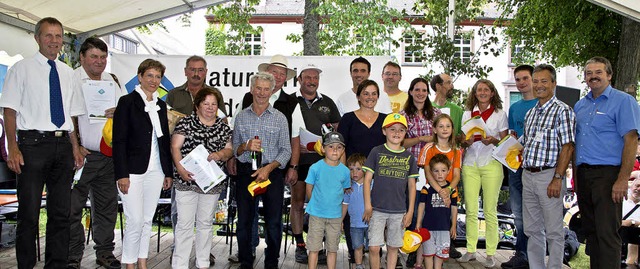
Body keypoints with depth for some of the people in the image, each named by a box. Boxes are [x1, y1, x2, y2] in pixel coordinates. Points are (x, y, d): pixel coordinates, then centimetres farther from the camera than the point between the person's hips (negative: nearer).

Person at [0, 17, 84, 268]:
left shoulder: (67, 73, 14)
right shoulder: (21, 69, 1)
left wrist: (75, 148, 9)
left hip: (63, 146, 5)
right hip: (33, 144, -4)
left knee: (60, 212, 9)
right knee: (29, 212, 0)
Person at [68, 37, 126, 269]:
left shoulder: (112, 81, 14)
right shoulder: (71, 80, -1)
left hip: (109, 155, 5)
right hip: (80, 154, -5)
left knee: (107, 206, 11)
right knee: (73, 207, -1)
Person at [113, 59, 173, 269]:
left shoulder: (161, 105, 13)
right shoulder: (127, 102, -4)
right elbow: (119, 141, -9)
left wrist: (168, 172, 12)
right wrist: (122, 175, -15)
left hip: (155, 171, 6)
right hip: (133, 171, -5)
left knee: (147, 220, 11)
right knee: (135, 221, -5)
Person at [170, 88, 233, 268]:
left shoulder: (223, 127, 10)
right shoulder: (186, 123, 0)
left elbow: (229, 150, 9)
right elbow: (175, 147, -4)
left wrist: (220, 154, -13)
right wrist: (180, 169, -17)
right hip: (187, 180, -3)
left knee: (205, 223, 13)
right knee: (185, 223, -1)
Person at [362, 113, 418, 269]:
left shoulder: (409, 157, 6)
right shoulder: (376, 152, -1)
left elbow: (411, 185, 9)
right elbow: (367, 179, -1)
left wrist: (410, 211, 5)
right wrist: (367, 206, -7)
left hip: (399, 211, 2)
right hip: (377, 209, -2)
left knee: (393, 248, 11)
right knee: (374, 247, -3)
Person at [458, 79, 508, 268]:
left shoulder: (500, 114, 6)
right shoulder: (467, 114, 13)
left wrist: (493, 140, -14)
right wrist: (467, 141, -7)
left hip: (491, 164, -2)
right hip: (470, 164, 2)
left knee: (490, 211, -1)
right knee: (470, 210, 3)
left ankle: (491, 254, 6)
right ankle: (470, 250, 13)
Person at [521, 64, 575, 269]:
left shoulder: (562, 110, -6)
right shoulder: (530, 113, 17)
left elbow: (567, 147, -13)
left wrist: (557, 178, -19)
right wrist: (520, 153, 6)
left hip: (549, 175, -7)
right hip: (527, 175, 7)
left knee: (553, 232, 2)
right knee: (532, 229, 14)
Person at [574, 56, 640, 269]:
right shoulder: (580, 105, 16)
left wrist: (622, 179, -19)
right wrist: (576, 176, 13)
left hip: (607, 174, -7)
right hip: (583, 175, 7)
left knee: (607, 233, -6)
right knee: (590, 229, 14)